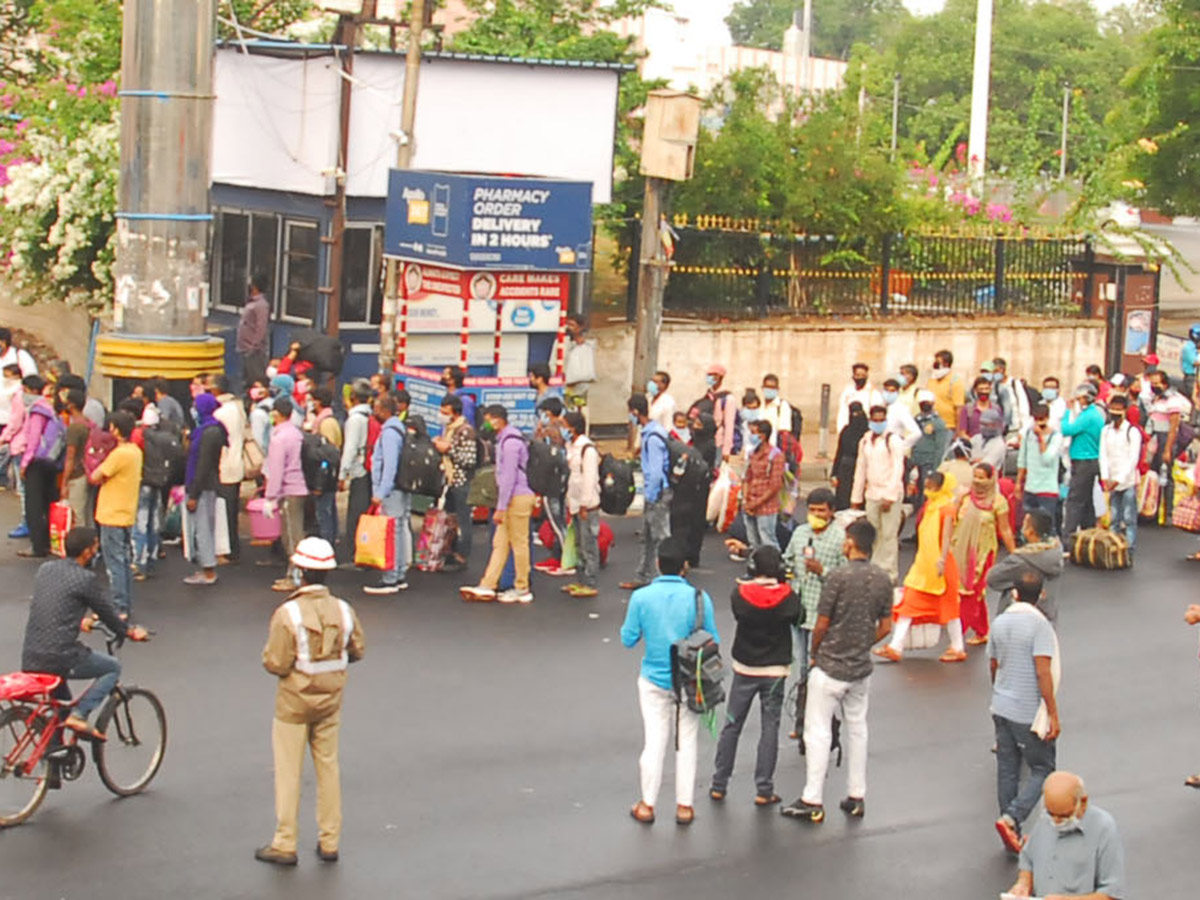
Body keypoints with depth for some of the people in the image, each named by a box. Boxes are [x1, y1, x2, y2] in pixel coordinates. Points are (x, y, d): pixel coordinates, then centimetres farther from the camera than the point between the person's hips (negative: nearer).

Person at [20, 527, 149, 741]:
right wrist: (131, 631, 20)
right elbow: (108, 613, 1)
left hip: (30, 659, 7)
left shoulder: (45, 569, 12)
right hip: (60, 658, -7)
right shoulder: (86, 579, -9)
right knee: (113, 667, 14)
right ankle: (78, 715, -2)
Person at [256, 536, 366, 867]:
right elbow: (357, 651, 4)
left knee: (288, 772, 7)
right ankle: (329, 842, 20)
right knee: (328, 767, 15)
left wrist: (268, 653, 1)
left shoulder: (288, 614, -22)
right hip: (331, 699, 4)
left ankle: (284, 845, 13)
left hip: (294, 701, -4)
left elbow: (276, 664, -20)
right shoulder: (344, 610, -8)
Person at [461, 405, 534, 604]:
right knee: (500, 543, 7)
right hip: (513, 499, 10)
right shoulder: (504, 440, 16)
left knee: (519, 543, -3)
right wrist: (502, 506, 19)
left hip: (518, 498, -10)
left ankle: (522, 590, 4)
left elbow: (509, 477, -19)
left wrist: (501, 507, -19)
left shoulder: (510, 442, -15)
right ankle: (487, 586, 6)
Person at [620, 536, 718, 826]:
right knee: (686, 742, 11)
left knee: (654, 740, 10)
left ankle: (647, 805, 18)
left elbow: (628, 639, -3)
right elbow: (713, 641, -6)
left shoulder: (641, 597, -12)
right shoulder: (699, 598, -13)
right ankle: (684, 805, 18)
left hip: (653, 679, 0)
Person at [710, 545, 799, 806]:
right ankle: (764, 791, 4)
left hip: (744, 668, 1)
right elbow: (797, 618, 3)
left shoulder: (740, 594, -14)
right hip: (775, 670, -1)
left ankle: (718, 785, 15)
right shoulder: (788, 597, -14)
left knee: (731, 726, 11)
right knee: (769, 729, 5)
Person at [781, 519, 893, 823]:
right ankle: (856, 797, 22)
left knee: (818, 732, 1)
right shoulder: (883, 579, 0)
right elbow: (885, 628, 6)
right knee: (857, 730, 17)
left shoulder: (839, 576, -17)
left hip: (830, 669, -6)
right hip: (861, 668, 6)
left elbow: (822, 624, -13)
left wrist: (815, 653, 5)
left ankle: (812, 802, 3)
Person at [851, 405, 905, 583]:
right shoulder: (865, 441, 14)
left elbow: (898, 469, -9)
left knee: (889, 534, -7)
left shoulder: (893, 441, -4)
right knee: (874, 534, 7)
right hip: (872, 494, 6)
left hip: (890, 495, -6)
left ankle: (889, 573, -3)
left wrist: (890, 496, -16)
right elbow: (861, 469, 18)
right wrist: (856, 497, 15)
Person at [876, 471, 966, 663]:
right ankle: (896, 647, 4)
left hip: (939, 567, -8)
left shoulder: (946, 507, -14)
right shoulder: (929, 505, 12)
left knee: (947, 606, 3)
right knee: (908, 604, 4)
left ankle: (958, 649, 17)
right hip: (923, 564, 8)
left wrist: (942, 559, -38)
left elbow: (947, 535, -26)